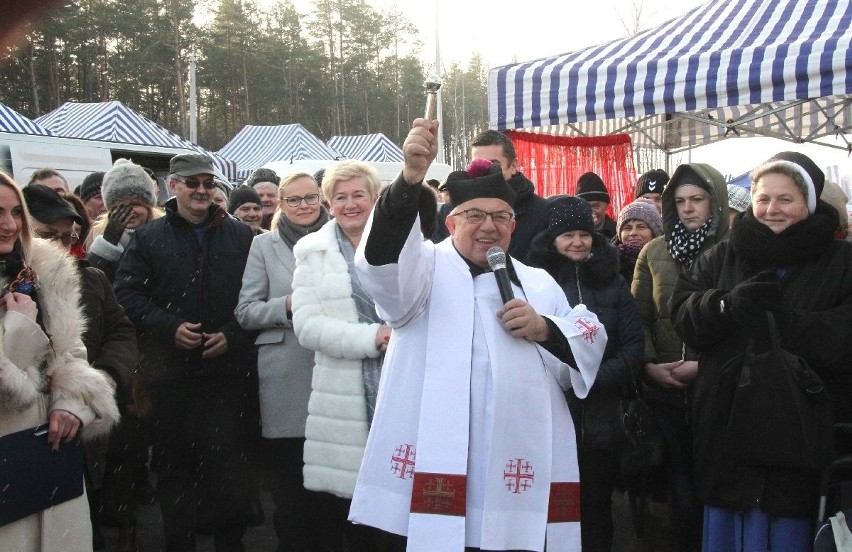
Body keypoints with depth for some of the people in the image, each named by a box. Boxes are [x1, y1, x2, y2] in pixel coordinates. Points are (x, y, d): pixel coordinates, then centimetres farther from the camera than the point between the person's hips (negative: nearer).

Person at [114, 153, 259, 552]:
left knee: (230, 461, 4)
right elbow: (127, 293, -1)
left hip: (229, 369, 0)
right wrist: (169, 327, -13)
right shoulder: (148, 238, 6)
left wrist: (233, 335, -9)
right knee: (174, 463, 9)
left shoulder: (241, 236, 7)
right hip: (170, 373, 0)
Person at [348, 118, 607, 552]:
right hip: (436, 464, -4)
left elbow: (587, 348, 16)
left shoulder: (539, 283, 21)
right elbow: (385, 260, -18)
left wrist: (545, 329, -4)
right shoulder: (426, 267, 5)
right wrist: (411, 177, -32)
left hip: (522, 469, 5)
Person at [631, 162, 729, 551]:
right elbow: (638, 318, 10)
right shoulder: (654, 252, 10)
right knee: (679, 493, 4)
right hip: (664, 390, 2)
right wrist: (649, 365, -4)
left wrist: (706, 365, -14)